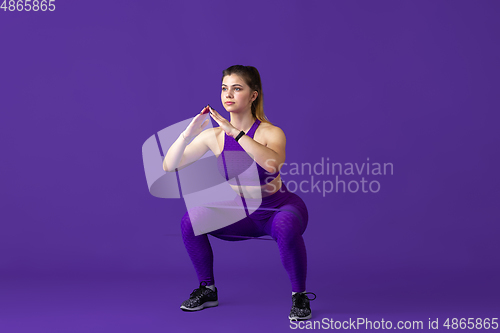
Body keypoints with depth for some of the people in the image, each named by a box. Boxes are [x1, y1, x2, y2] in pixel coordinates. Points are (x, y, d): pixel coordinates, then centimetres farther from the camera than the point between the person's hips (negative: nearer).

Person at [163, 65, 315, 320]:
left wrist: (235, 131, -45)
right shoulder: (214, 136, -10)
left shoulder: (270, 133, -21)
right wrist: (188, 133, -28)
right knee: (190, 220, -17)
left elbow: (273, 164, -44)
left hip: (280, 208, -4)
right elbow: (169, 166, -12)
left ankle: (300, 296, -13)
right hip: (242, 213, 4)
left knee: (286, 228, -38)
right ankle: (207, 290, 3)